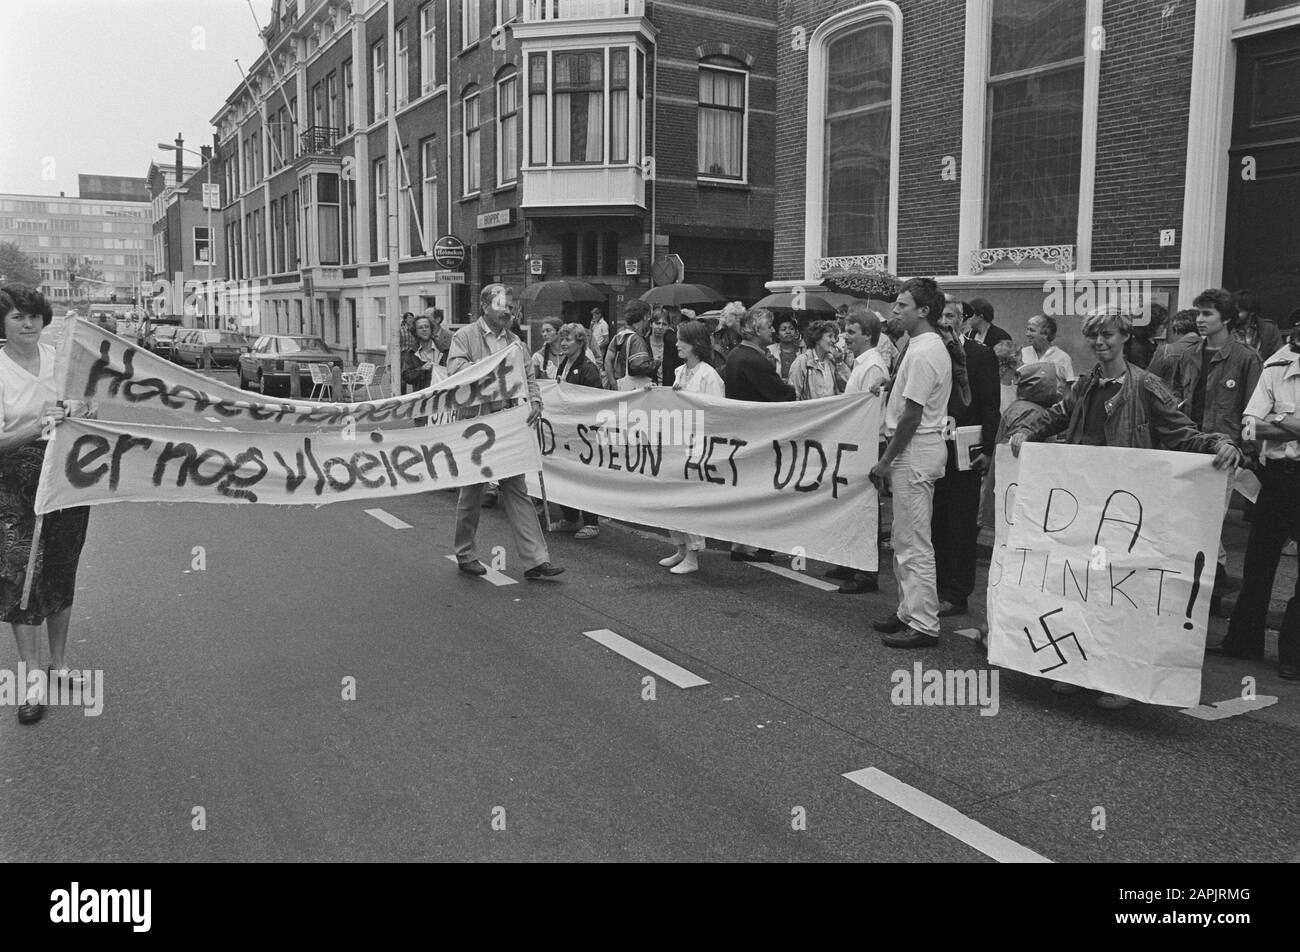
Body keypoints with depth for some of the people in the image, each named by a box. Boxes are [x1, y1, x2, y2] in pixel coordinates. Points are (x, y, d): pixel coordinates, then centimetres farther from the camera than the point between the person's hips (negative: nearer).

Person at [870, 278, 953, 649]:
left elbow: (911, 415, -20)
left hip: (915, 452, -11)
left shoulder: (923, 352, -17)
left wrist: (886, 460, -14)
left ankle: (923, 625, 0)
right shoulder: (931, 347, 16)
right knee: (905, 543, 16)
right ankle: (909, 612, 25)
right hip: (920, 450, 11)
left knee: (914, 544, -6)